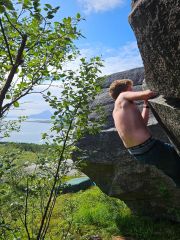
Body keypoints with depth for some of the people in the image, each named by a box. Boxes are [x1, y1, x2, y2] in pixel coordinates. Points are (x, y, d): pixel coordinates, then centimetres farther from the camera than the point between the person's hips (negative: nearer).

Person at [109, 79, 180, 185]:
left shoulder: (116, 111, 16)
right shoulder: (123, 96, -6)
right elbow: (148, 93, -20)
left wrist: (146, 104, 21)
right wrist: (154, 93, 2)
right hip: (149, 148, -9)